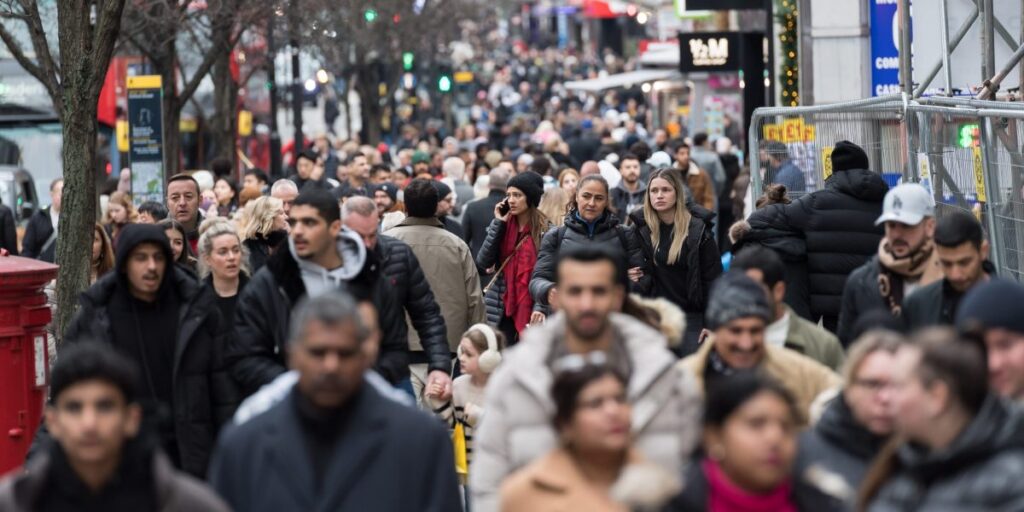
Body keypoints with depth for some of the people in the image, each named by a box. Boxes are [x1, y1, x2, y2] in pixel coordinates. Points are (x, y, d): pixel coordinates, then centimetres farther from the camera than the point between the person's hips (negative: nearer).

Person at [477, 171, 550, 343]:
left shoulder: (545, 230, -3)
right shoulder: (503, 226, 10)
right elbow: (483, 262, 0)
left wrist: (540, 307, -18)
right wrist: (498, 224, -3)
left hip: (530, 310, -4)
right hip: (502, 310, 4)